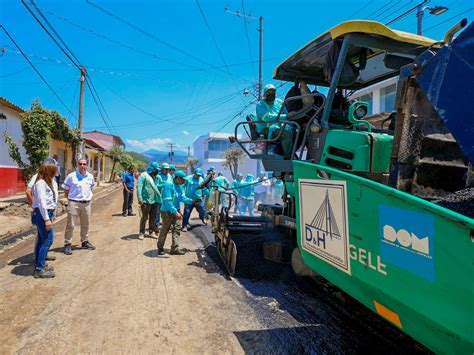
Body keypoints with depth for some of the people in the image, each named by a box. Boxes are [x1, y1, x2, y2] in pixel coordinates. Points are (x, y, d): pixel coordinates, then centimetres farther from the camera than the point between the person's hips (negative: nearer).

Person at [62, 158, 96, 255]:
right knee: (71, 225, -2)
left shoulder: (90, 176, 7)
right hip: (74, 203, -4)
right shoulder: (71, 176, -6)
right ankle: (67, 245, 7)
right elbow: (65, 190, 1)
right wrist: (71, 199, -2)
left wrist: (89, 197, 10)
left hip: (86, 204, 5)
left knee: (85, 224, 15)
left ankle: (85, 242, 30)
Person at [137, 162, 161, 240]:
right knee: (144, 217, 1)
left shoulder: (155, 177, 17)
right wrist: (140, 199, -18)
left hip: (155, 200, 7)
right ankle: (141, 232, 10)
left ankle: (151, 230, 23)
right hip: (146, 201, -6)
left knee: (153, 217, 12)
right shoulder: (144, 175, -5)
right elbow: (139, 187, -12)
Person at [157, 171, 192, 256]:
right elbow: (167, 201, -27)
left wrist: (192, 201, -10)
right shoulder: (168, 185, -22)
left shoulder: (179, 186, 7)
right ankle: (160, 248, 24)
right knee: (165, 229, 6)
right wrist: (175, 212, -31)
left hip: (176, 211, 8)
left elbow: (183, 198, 6)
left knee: (176, 229, 5)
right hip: (167, 211, -8)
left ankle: (175, 248, 10)